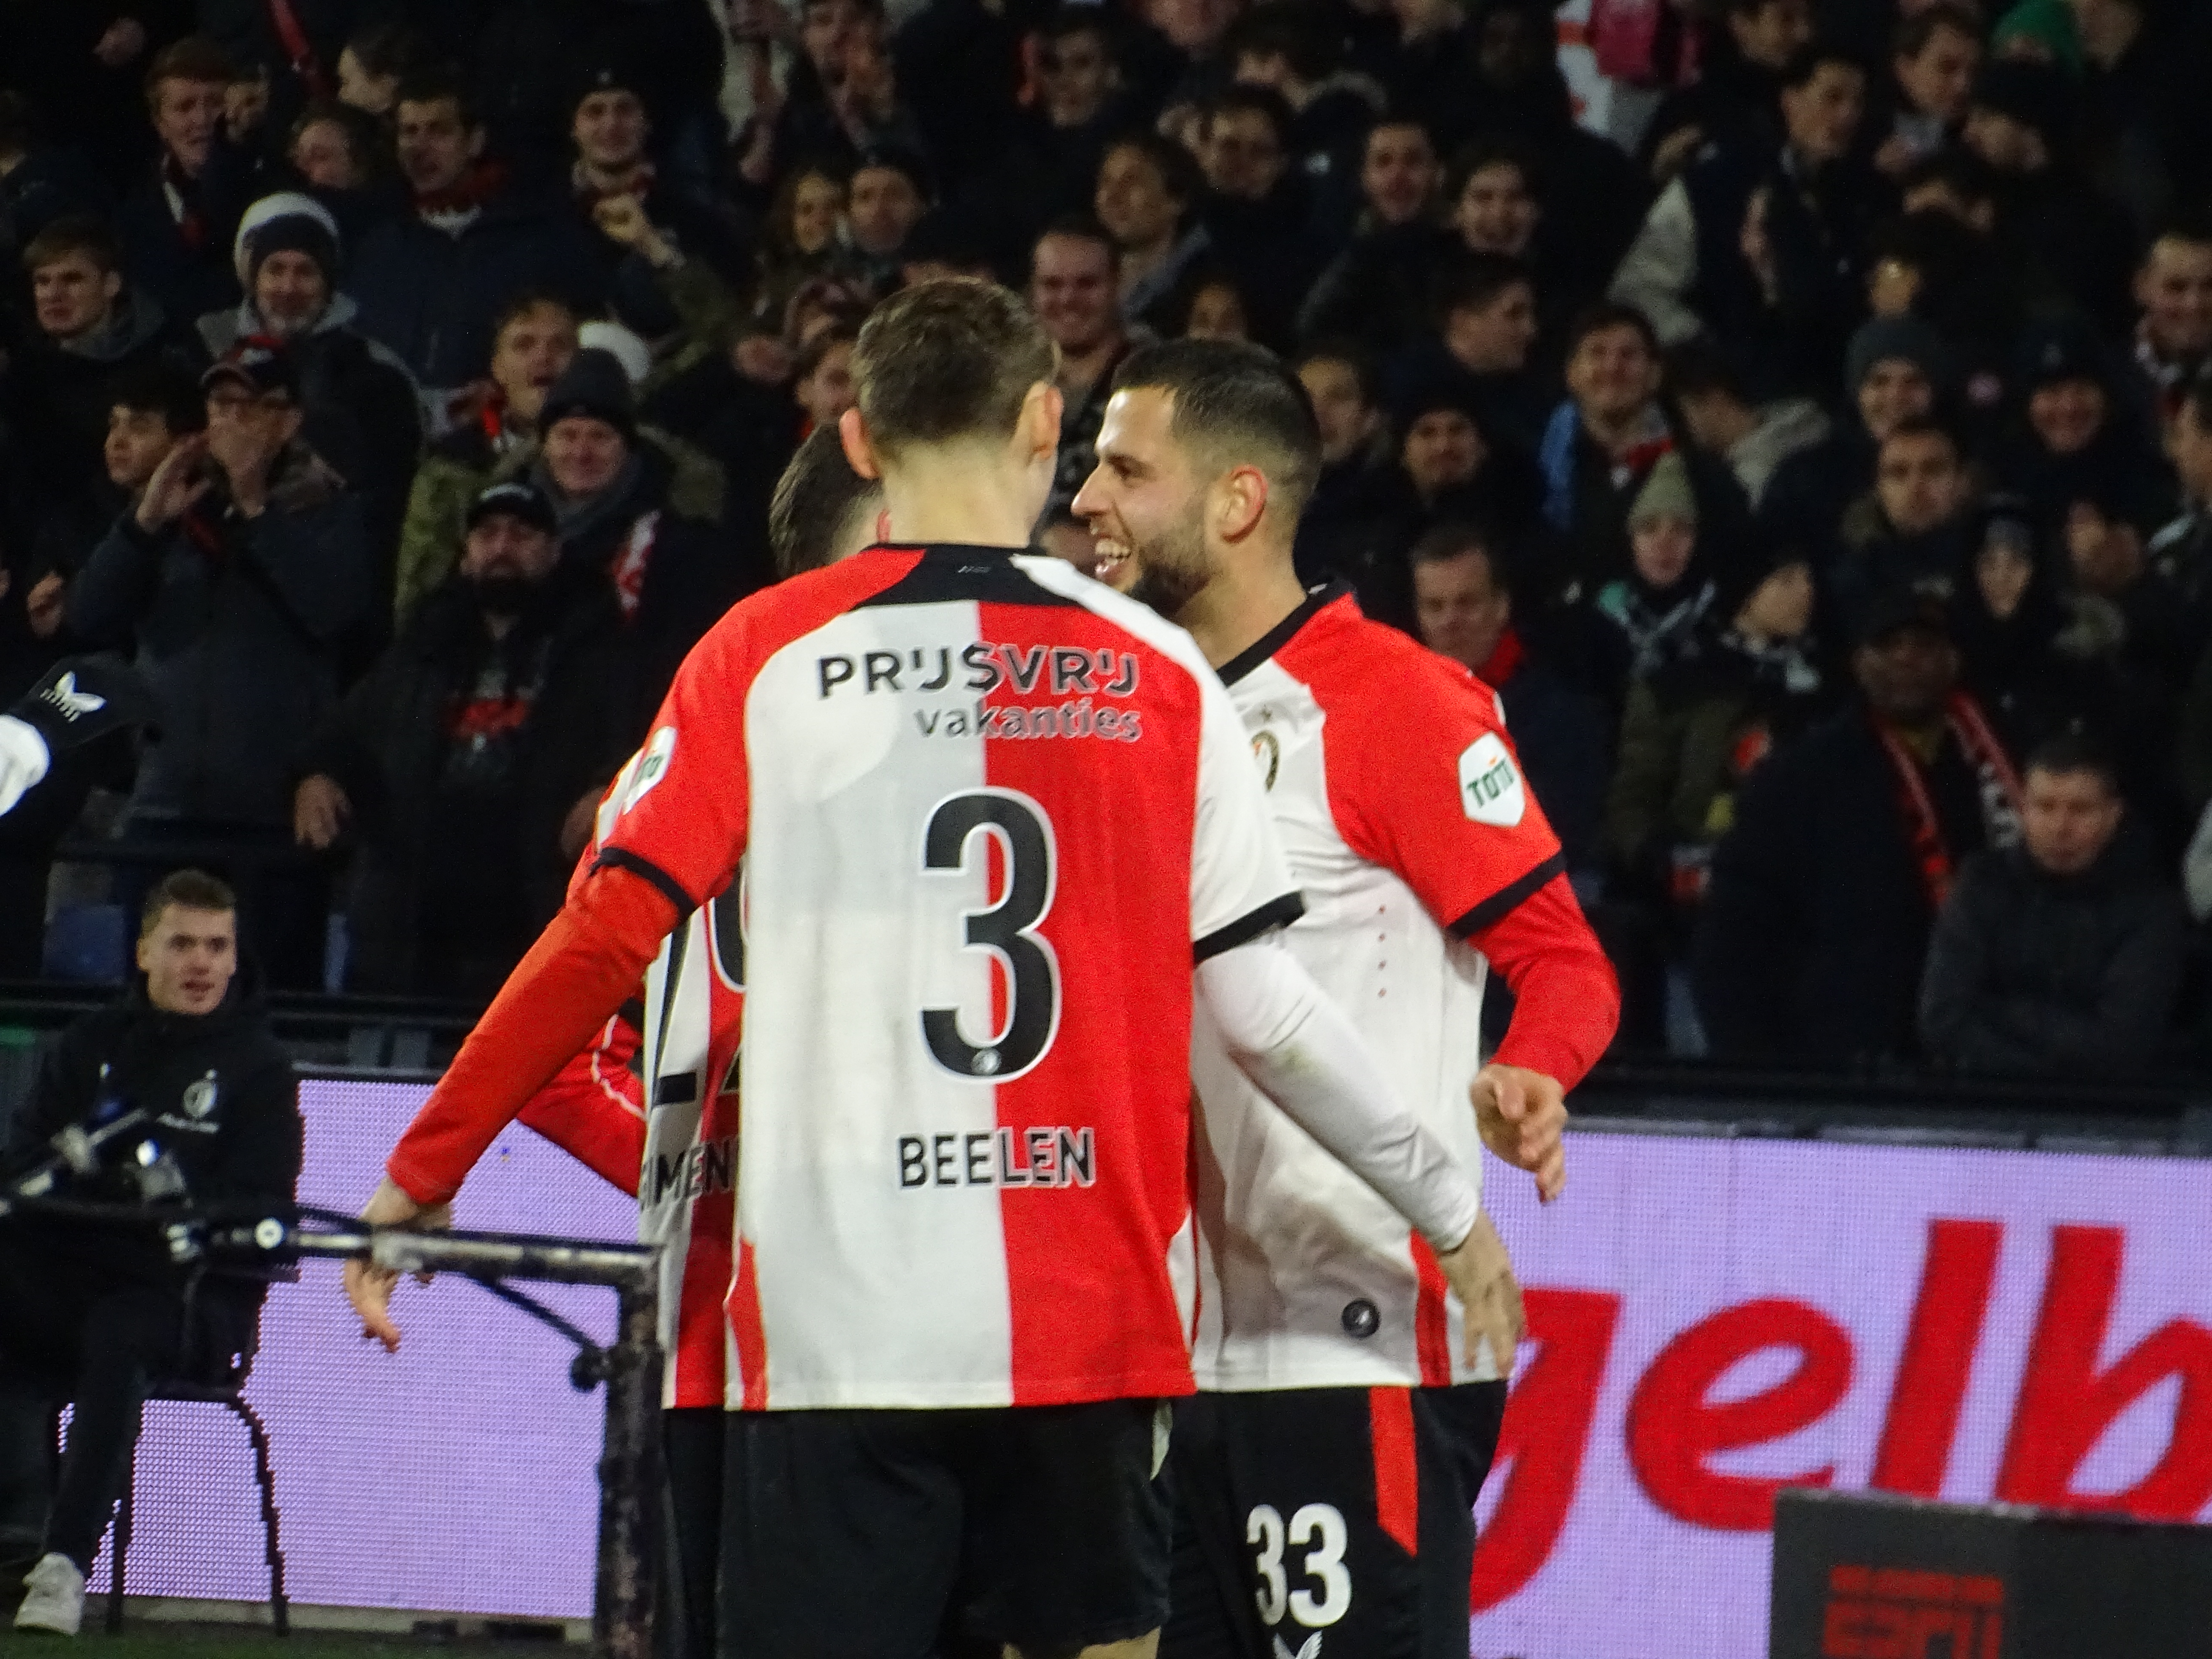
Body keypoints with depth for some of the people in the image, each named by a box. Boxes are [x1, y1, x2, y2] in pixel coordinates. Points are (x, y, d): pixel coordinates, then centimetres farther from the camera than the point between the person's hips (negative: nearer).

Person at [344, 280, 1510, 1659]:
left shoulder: (765, 653, 1)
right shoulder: (1155, 672, 4)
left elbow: (604, 940, -3)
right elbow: (1262, 1007, 5)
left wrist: (419, 1177, 7)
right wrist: (1450, 1208, 18)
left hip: (832, 1322, -1)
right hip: (1085, 1324, 1)